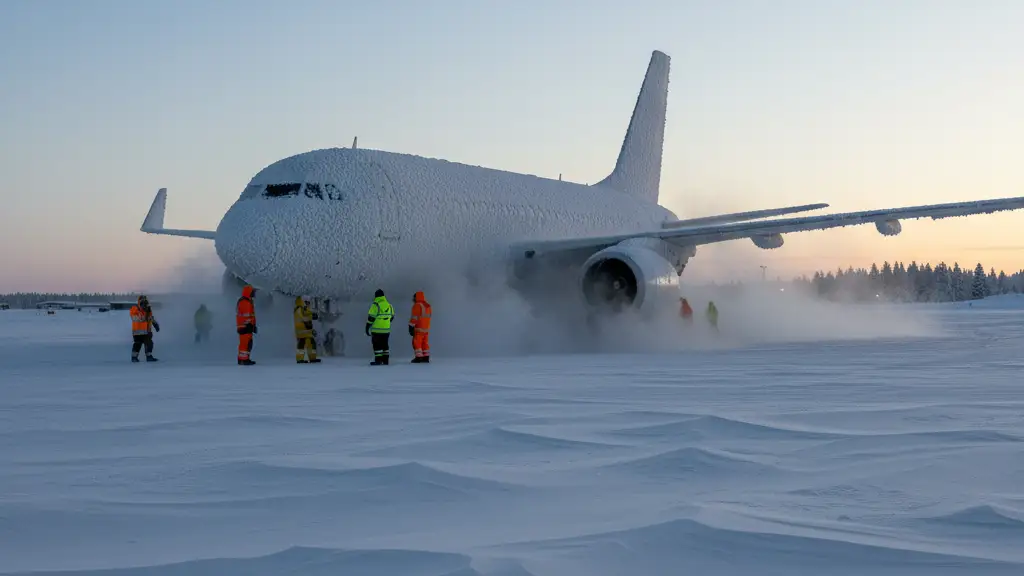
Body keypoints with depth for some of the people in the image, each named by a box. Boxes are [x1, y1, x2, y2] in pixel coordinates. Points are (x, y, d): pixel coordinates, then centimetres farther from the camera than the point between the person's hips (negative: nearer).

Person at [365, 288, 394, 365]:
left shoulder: (375, 305, -13)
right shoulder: (389, 305, 8)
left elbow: (371, 317, -14)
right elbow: (391, 316, 17)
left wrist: (367, 327, -6)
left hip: (376, 330, -6)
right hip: (386, 330, 6)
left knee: (377, 345, 0)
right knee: (385, 344, 14)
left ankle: (378, 360, -3)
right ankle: (385, 360, 15)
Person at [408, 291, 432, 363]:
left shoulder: (417, 305, -12)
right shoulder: (428, 306, 14)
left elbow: (414, 317, -15)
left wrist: (411, 327, -12)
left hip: (419, 328, -8)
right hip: (426, 328, 8)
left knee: (416, 342, -3)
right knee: (425, 343, 12)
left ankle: (419, 357, -7)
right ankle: (426, 357, 11)